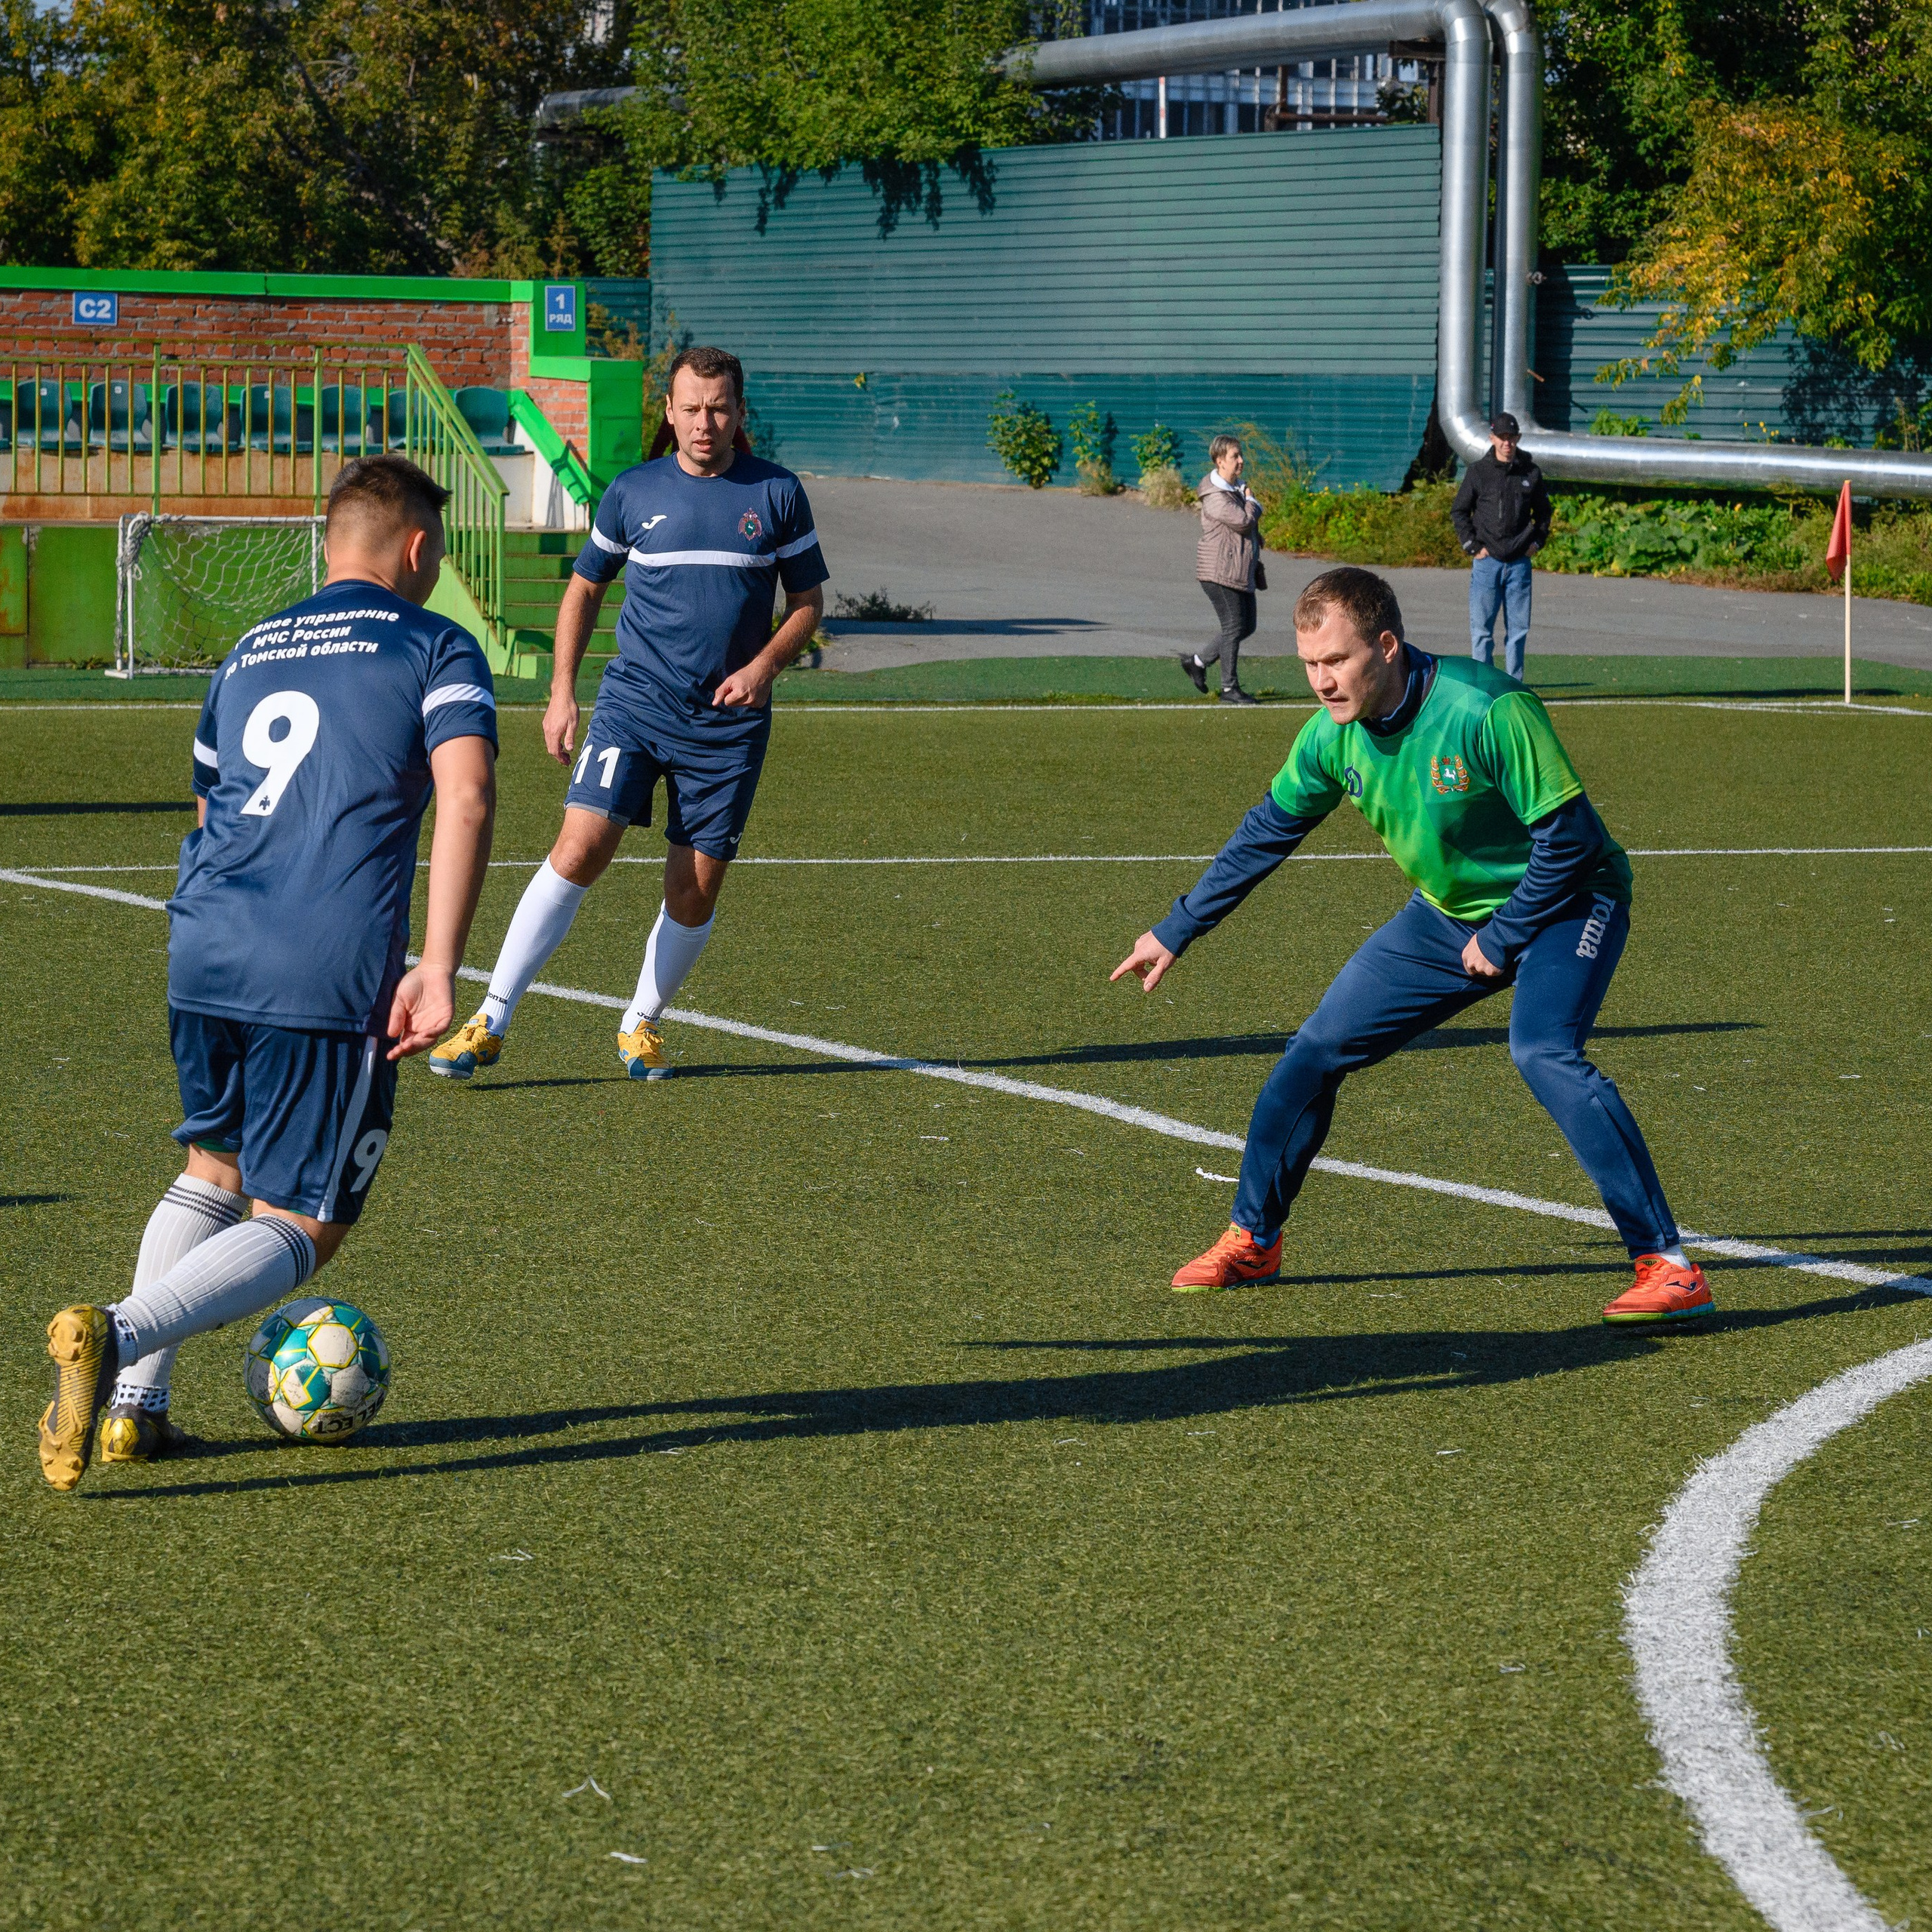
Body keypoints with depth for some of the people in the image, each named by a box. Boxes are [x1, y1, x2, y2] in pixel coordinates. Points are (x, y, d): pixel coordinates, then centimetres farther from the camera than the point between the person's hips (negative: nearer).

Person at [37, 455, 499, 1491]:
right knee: (300, 1228, 1)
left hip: (203, 952, 6)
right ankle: (118, 1333, -25)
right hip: (330, 978, -6)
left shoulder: (248, 654, 23)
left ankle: (135, 1401, 14)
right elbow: (466, 797, -11)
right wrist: (437, 970, -16)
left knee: (213, 1169, 27)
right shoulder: (437, 649, 5)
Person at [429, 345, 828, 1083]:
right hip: (634, 702, -1)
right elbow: (584, 587, 15)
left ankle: (641, 1023, 24)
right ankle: (490, 1021, -13)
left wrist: (765, 665, -7)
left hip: (729, 720, 1)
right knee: (580, 849, -17)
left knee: (695, 893, 1)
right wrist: (562, 690, 6)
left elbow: (808, 601, 12)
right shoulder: (633, 493, 4)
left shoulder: (777, 494, 4)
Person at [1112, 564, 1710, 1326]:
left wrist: (1502, 940, -18)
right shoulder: (1332, 735, -10)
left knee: (1544, 1053, -32)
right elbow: (1263, 836, 7)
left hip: (1563, 902, -7)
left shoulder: (1486, 710, -31)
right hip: (1448, 912, 7)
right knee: (1317, 1049, 3)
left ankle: (1667, 1266, -30)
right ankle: (1252, 1241, 22)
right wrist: (1174, 933, 12)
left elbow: (1568, 835, -25)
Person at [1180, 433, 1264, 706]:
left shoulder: (1238, 489, 15)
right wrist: (1251, 502, -6)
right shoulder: (1215, 497, -16)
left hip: (1241, 572, 10)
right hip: (1220, 572, -10)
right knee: (1234, 627, -7)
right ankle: (1230, 688, 1)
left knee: (1246, 627, 11)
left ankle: (1198, 661, 22)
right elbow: (1244, 521, -23)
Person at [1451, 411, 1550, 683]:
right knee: (1481, 627, -4)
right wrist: (1472, 546, -2)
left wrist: (1537, 541, 8)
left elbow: (1543, 510, 21)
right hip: (1487, 560, -2)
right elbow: (1458, 512, 6)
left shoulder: (1531, 473, 8)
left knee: (1518, 628, 4)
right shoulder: (1478, 472, 1)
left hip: (1520, 562, 2)